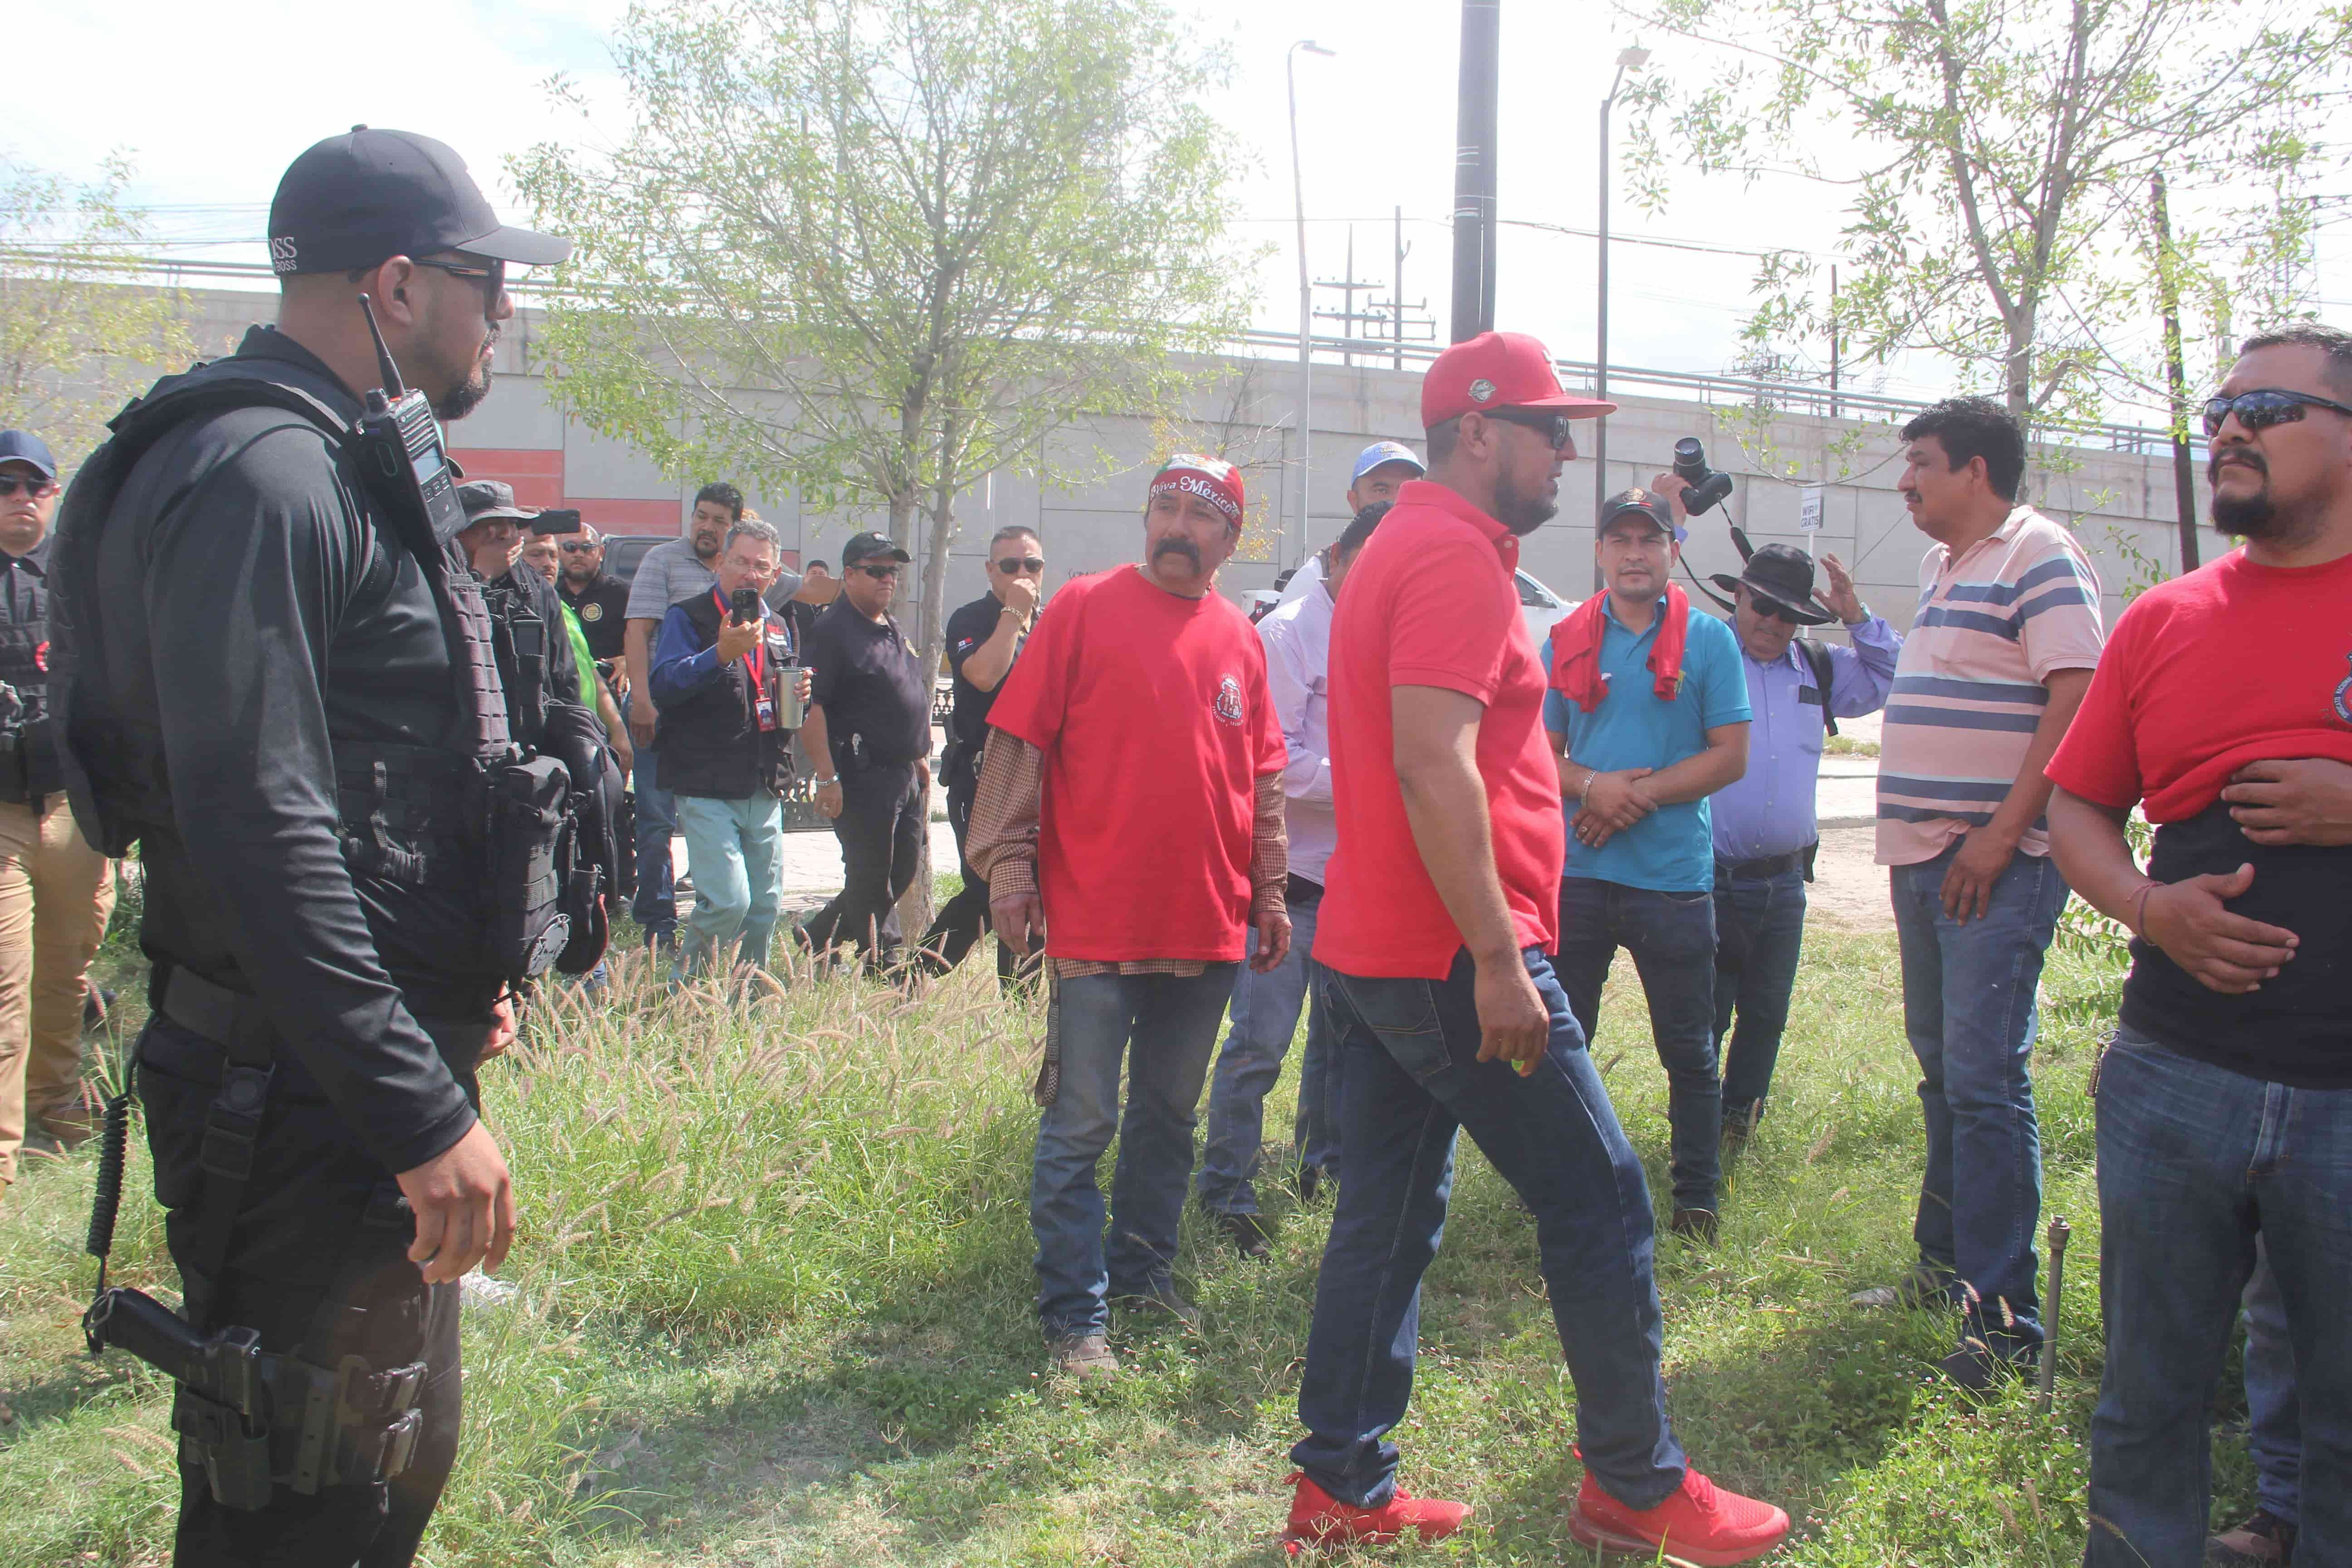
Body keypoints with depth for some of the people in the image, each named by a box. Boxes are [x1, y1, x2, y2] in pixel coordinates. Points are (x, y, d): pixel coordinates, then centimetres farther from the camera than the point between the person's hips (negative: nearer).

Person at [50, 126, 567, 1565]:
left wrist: (459, 985, 21)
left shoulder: (339, 470, 16)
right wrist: (422, 1109, -26)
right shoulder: (258, 473, -18)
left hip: (371, 1082, 10)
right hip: (305, 1105, -10)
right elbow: (259, 824, -26)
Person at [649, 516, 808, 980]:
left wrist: (799, 694, 6)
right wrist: (721, 653, -28)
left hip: (765, 792, 7)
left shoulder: (778, 627, 17)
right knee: (727, 902, -16)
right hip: (709, 789, -6)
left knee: (766, 907, 8)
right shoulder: (689, 618, -3)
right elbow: (663, 686, -17)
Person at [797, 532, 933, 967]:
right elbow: (812, 706, -17)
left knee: (904, 867, 13)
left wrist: (920, 759, 23)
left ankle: (820, 935, 26)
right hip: (863, 776, -9)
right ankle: (883, 963, 11)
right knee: (871, 877, 0)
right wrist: (827, 777, -22)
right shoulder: (832, 630, -11)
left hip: (904, 774, 9)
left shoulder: (893, 631, 17)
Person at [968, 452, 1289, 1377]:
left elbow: (1263, 777, 16)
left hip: (1208, 925, 5)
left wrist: (1269, 892, 13)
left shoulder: (1239, 639, 11)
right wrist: (1008, 868, -11)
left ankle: (1144, 1270, 32)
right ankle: (1075, 1315, 11)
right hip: (1096, 923, -5)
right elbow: (1018, 742, -5)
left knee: (1170, 1117, 16)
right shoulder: (1085, 607, -3)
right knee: (1081, 1124, 0)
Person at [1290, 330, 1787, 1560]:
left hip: (1369, 950, 10)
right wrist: (1499, 959, -24)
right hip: (1450, 956, -10)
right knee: (1600, 1202, 2)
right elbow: (1434, 766, -24)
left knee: (1388, 1214, 13)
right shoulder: (1457, 554, -14)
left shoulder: (1400, 548, 19)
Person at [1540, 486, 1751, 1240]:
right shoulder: (1566, 641, 7)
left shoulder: (1708, 639, 0)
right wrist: (1591, 787, -14)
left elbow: (1731, 755, -5)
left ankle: (1696, 1198, 21)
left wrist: (1641, 794, -15)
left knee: (1689, 1050, 7)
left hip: (1673, 874, -2)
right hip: (1576, 871, 2)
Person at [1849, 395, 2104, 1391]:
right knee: (1942, 1067, 15)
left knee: (1984, 1076, -10)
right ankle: (1945, 1263, 28)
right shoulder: (1942, 567, 18)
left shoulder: (2039, 557, -9)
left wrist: (2000, 836, -22)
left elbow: (2076, 702, -18)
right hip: (1924, 858, 9)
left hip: (1996, 864, -9)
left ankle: (2005, 1318, -3)